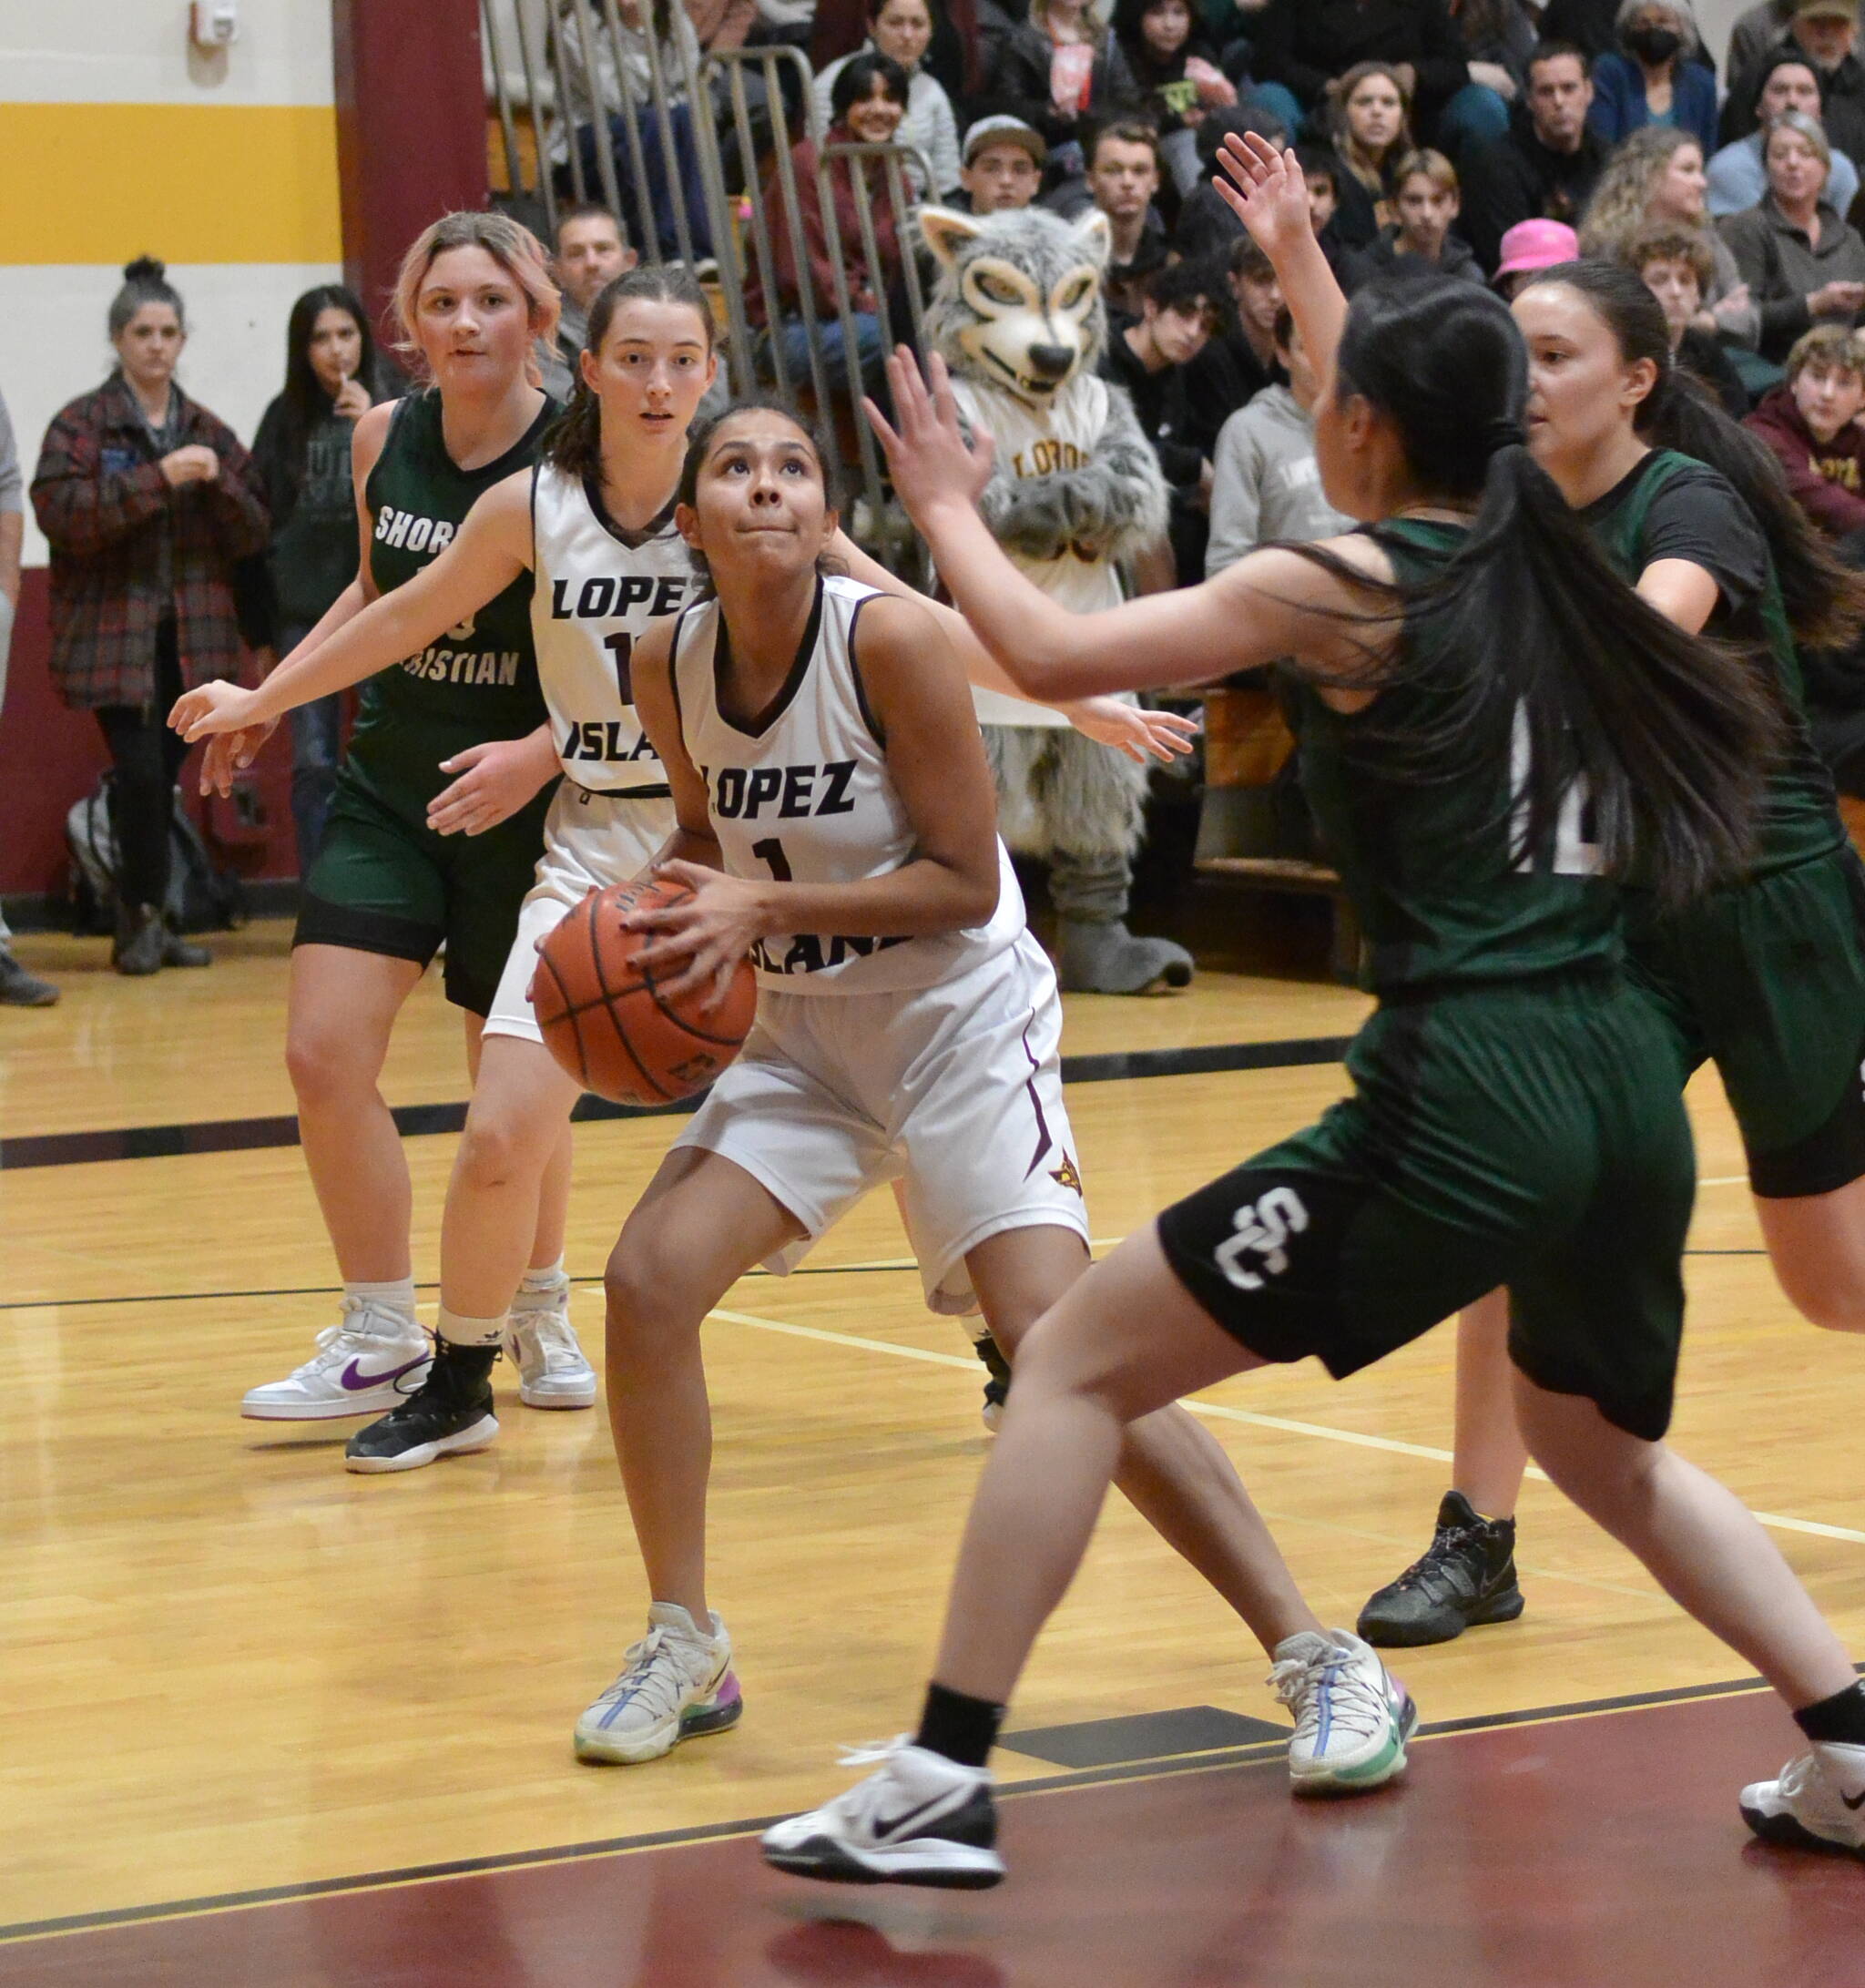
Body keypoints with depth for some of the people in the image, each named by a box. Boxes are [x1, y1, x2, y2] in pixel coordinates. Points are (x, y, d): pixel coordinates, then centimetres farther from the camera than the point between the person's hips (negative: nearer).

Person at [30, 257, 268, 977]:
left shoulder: (208, 431, 14)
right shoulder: (80, 424, 0)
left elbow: (253, 533, 10)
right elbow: (59, 511, -15)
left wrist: (219, 481, -10)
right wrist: (158, 478, -20)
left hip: (191, 633, 4)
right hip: (112, 633, -4)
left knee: (163, 776, 5)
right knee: (140, 770, -14)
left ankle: (139, 920, 16)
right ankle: (146, 917, -1)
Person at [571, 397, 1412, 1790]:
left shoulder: (892, 640, -21)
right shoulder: (671, 667, -4)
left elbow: (967, 883, -20)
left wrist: (765, 909, -25)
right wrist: (666, 923, -4)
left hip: (964, 1021, -6)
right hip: (803, 1033, 6)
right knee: (649, 1278, -10)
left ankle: (1323, 1662, -12)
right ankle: (686, 1650, 9)